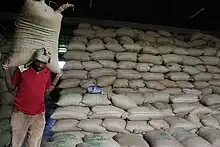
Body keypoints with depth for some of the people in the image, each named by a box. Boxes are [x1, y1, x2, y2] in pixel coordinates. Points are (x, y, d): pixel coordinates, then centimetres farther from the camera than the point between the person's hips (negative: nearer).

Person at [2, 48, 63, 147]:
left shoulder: (47, 72, 2)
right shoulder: (22, 69, -6)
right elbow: (11, 88, 4)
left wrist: (57, 77, 9)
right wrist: (6, 70, -7)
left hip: (38, 115, 2)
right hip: (20, 113, -2)